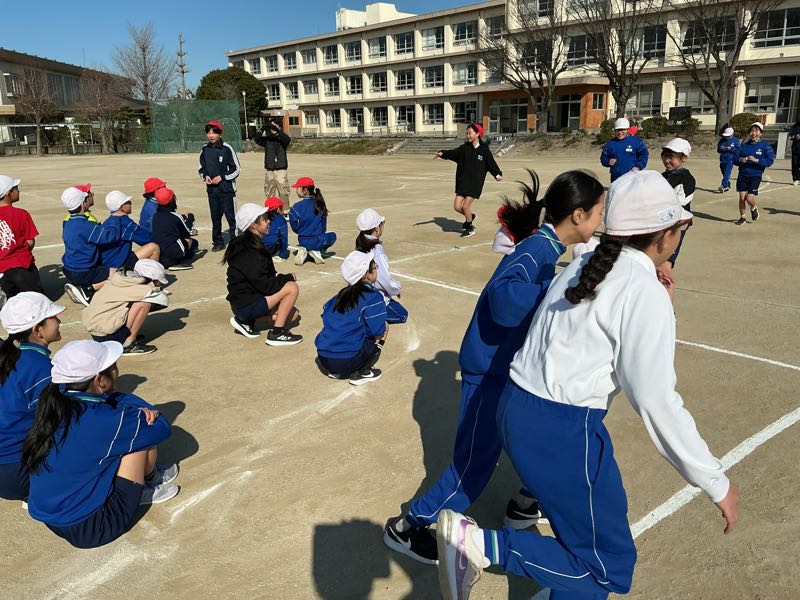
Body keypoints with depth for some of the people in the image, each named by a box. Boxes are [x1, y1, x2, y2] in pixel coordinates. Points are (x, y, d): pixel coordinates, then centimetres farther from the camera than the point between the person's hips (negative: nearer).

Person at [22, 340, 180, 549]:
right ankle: (149, 478, 20)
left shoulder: (56, 400, -6)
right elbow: (161, 428, -14)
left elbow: (113, 399, 8)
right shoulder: (100, 422, -27)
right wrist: (140, 408, 2)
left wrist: (137, 411, -10)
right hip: (89, 531, -8)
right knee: (144, 434, -6)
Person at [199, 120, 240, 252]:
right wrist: (205, 176, -1)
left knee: (231, 216, -3)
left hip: (227, 188, -5)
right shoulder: (205, 150, 7)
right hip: (211, 189, 5)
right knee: (215, 217, 11)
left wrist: (222, 177, -12)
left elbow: (235, 169, -5)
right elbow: (202, 168, 19)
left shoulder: (227, 148, -7)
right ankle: (218, 242, 20)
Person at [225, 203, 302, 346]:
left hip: (251, 297, 10)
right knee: (292, 288, -18)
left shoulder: (251, 244, 10)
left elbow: (266, 276, 14)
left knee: (292, 314, 12)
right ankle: (276, 334, -9)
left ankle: (246, 321, 13)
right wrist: (288, 277, -10)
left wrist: (282, 277, -4)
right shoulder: (248, 251, -21)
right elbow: (264, 285, -23)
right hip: (246, 304, -10)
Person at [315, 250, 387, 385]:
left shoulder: (342, 294, 12)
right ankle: (361, 373, 5)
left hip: (323, 358, 7)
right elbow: (378, 332, -11)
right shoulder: (373, 297, -8)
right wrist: (384, 328, 13)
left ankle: (334, 372, 18)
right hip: (347, 362, -7)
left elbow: (325, 312, 18)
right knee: (382, 334, 12)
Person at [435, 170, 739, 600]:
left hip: (516, 409, 9)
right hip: (561, 430, -9)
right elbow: (655, 400, -18)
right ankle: (480, 544, -4)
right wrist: (715, 483, -10)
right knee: (609, 565, 6)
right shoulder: (646, 292, -15)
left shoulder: (584, 266, 7)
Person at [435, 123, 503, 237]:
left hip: (475, 183, -4)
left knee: (465, 206, -8)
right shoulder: (464, 148, 4)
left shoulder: (484, 150, -4)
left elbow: (491, 163, -4)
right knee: (457, 207, 2)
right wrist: (442, 153, -26)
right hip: (463, 182, 4)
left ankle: (470, 228, 16)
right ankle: (470, 216, 34)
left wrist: (497, 174, -19)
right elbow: (452, 153, -8)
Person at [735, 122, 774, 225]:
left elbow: (770, 161, -10)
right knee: (742, 197, 0)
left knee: (749, 198, -9)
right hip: (743, 175, 3)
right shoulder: (744, 145, 6)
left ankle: (753, 209, 26)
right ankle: (742, 218, 18)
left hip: (755, 176, -3)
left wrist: (756, 160, -22)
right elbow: (737, 158, 12)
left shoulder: (765, 146, -3)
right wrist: (740, 160, -11)